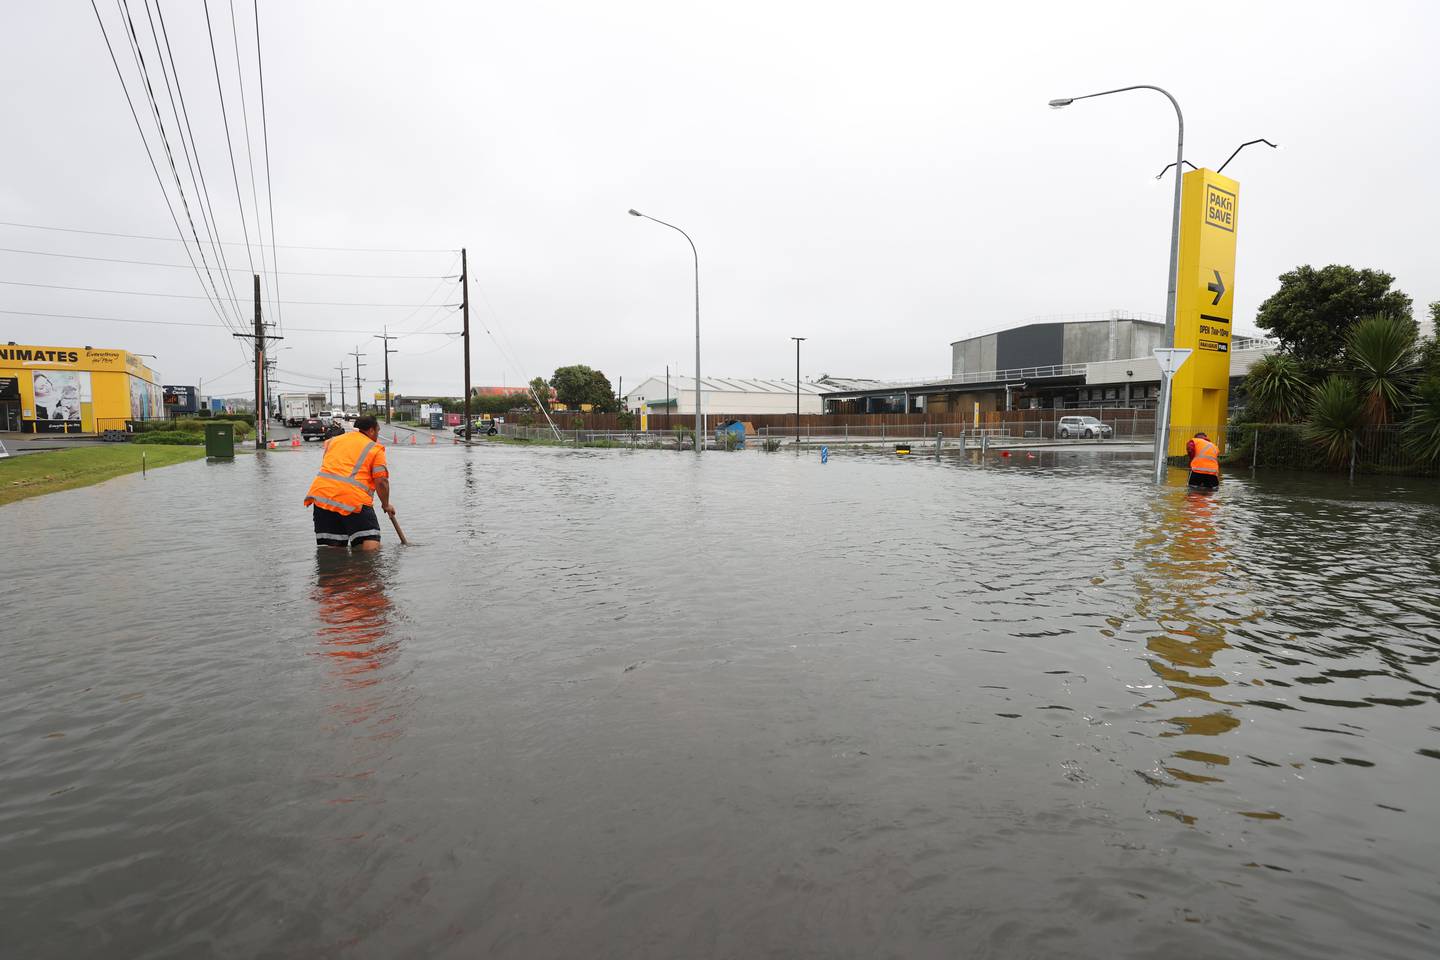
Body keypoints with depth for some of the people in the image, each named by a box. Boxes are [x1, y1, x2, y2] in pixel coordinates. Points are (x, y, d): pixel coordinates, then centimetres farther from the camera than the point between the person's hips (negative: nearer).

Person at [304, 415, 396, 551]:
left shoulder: (335, 440, 24)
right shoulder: (375, 448, 7)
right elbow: (381, 481, -1)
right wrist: (386, 505, 12)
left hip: (321, 493, 6)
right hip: (353, 495, -5)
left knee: (330, 549, 5)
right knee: (371, 544, -13)